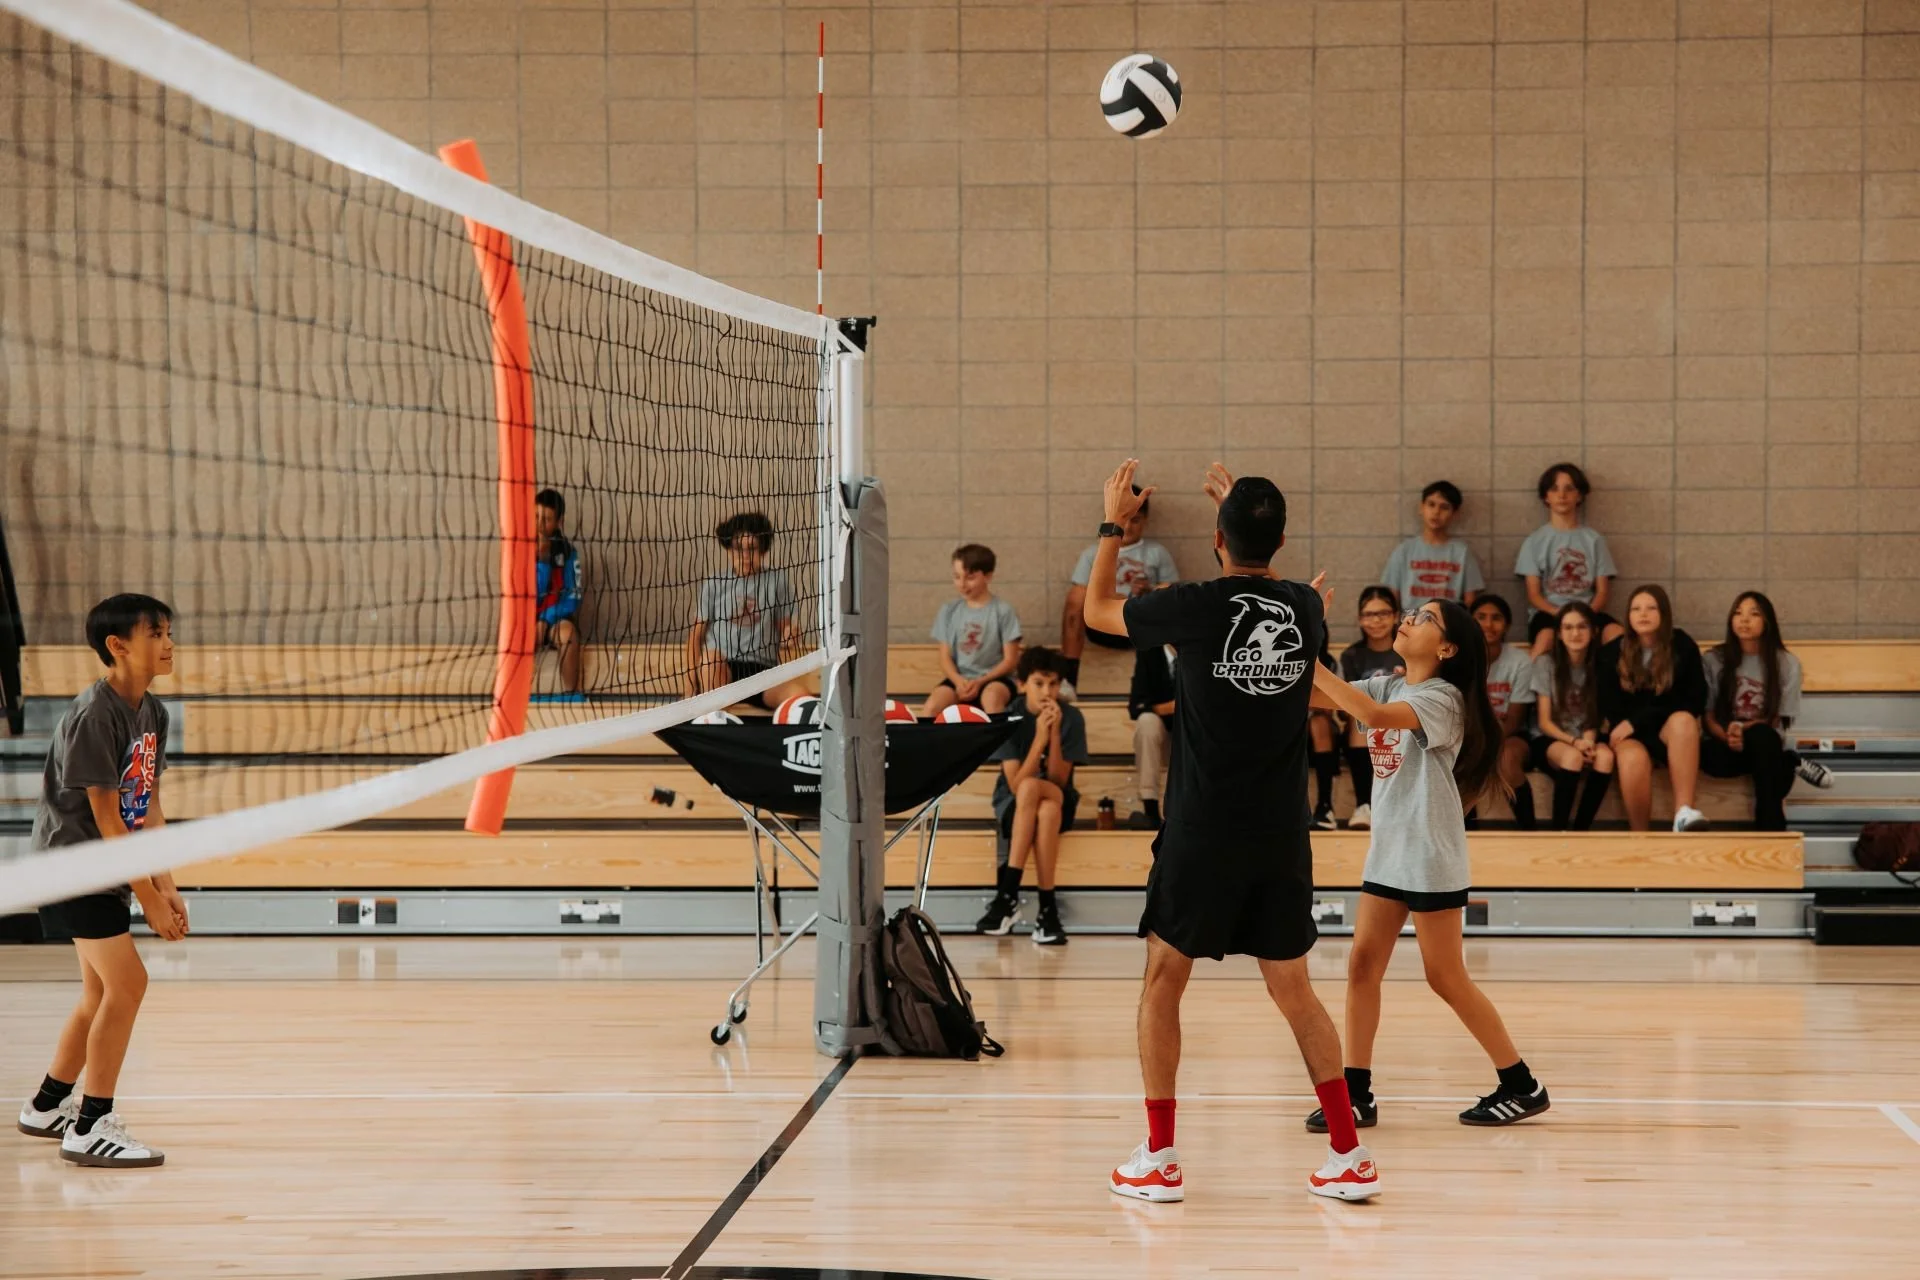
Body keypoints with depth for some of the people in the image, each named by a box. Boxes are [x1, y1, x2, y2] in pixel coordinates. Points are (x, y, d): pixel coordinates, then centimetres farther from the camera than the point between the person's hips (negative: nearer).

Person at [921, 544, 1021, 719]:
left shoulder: (1003, 611, -2)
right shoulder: (949, 611, 8)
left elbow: (1011, 659, -3)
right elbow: (945, 656, 7)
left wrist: (980, 682, -15)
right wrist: (958, 680, -15)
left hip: (994, 677, -2)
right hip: (960, 678, 3)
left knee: (992, 698, -39)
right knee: (931, 707, -28)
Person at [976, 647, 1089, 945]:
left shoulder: (1071, 718, -9)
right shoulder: (1008, 719, -11)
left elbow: (1059, 781, -14)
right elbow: (1015, 785, -19)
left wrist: (1055, 735, -24)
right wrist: (1039, 739, -27)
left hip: (1059, 801, 0)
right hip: (1012, 805, 0)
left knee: (1032, 788, -36)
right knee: (1042, 807, -37)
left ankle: (1008, 893, -33)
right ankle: (1047, 908, -36)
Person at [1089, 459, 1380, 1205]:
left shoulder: (1197, 607, -10)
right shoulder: (1304, 610, 2)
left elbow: (1097, 610, 9)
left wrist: (1114, 524, 23)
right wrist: (1244, 509, 38)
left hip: (1202, 836, -4)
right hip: (1282, 840, 4)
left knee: (1163, 982, 11)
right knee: (1293, 990, 13)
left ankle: (1160, 1159, 10)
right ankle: (1350, 1157, 10)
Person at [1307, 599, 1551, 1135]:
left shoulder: (1442, 698, -14)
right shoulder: (1387, 687, 9)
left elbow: (1375, 714, -32)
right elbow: (1312, 695, -1)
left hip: (1430, 856, -7)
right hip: (1387, 851, 7)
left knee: (1446, 978, -2)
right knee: (1362, 966, 0)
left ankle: (1522, 1086, 10)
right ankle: (1356, 1094, 4)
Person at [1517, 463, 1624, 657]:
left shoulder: (1593, 539, 14)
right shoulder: (1535, 541, 10)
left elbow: (1603, 591, 9)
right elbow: (1534, 595, 4)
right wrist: (1561, 614, -17)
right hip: (1548, 612, -2)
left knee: (1617, 634, -32)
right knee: (1546, 637, -39)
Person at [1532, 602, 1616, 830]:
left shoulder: (1600, 666, 3)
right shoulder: (1546, 664, -4)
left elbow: (1598, 719, 5)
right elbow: (1545, 722, -6)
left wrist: (1589, 740, -18)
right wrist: (1574, 741, -23)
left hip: (1586, 740, 3)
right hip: (1550, 741, -2)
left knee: (1605, 755, -33)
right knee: (1573, 756, -37)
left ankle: (1580, 830, -27)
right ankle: (1559, 830, -32)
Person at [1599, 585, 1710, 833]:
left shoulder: (1683, 646, -1)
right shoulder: (1613, 653, 4)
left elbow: (1695, 702, -5)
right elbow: (1610, 708, 8)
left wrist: (1637, 721, -12)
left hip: (1669, 732, 0)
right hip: (1631, 736, 0)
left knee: (1683, 720, -36)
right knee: (1633, 757, -37)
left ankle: (1684, 812, -45)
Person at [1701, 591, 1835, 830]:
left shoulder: (1786, 663, 0)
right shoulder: (1713, 660, 1)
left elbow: (1775, 720, -1)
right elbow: (1709, 717, 1)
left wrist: (1744, 729, -21)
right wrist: (1729, 737, -22)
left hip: (1765, 744, -1)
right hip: (1724, 744, 1)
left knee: (1761, 737, -40)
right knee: (1711, 758, -38)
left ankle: (1771, 829, -33)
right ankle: (1793, 764, -15)